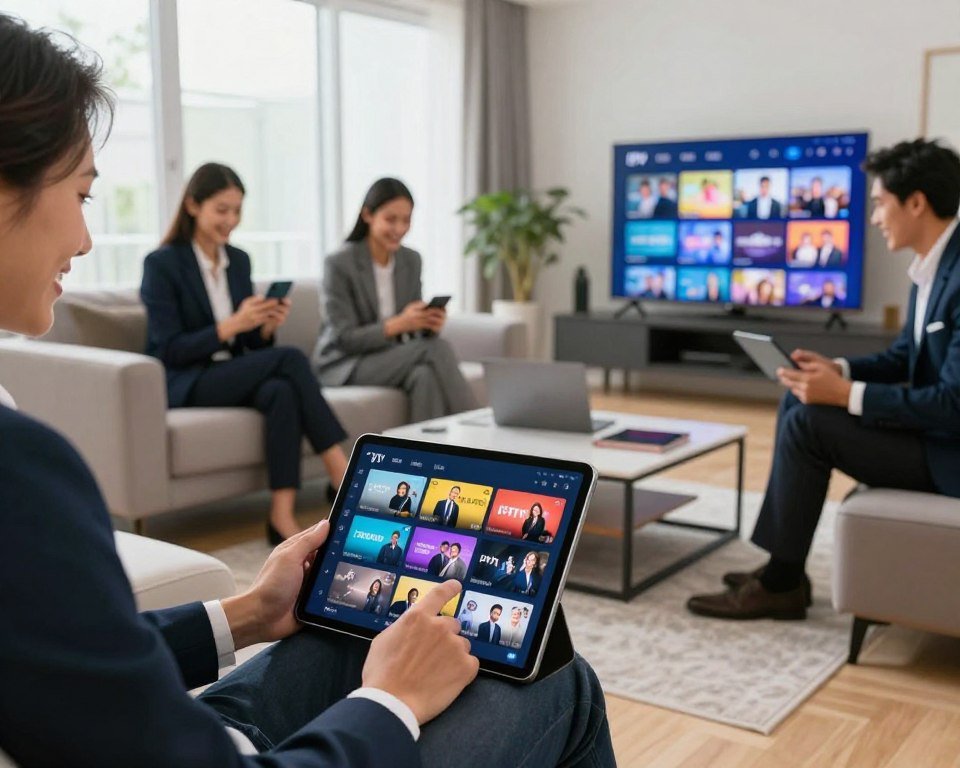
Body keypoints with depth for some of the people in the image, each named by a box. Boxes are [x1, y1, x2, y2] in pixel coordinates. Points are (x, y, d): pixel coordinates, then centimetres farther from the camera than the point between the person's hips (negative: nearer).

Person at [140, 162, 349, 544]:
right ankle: (345, 480, -25)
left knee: (281, 391, -31)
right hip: (184, 384, -5)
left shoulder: (238, 260, 11)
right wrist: (232, 325, -24)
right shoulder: (161, 263, -8)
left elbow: (252, 345, 12)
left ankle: (282, 517, -35)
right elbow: (168, 351, -14)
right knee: (290, 357, -27)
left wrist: (267, 327, -11)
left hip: (234, 376, 5)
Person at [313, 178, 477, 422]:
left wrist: (429, 324, -18)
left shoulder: (411, 260, 5)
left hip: (394, 358, 5)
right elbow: (345, 339, -16)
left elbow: (411, 328, 8)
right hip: (346, 364, -5)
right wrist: (398, 324, -29)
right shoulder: (339, 264, -13)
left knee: (426, 374, -32)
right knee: (437, 349, -28)